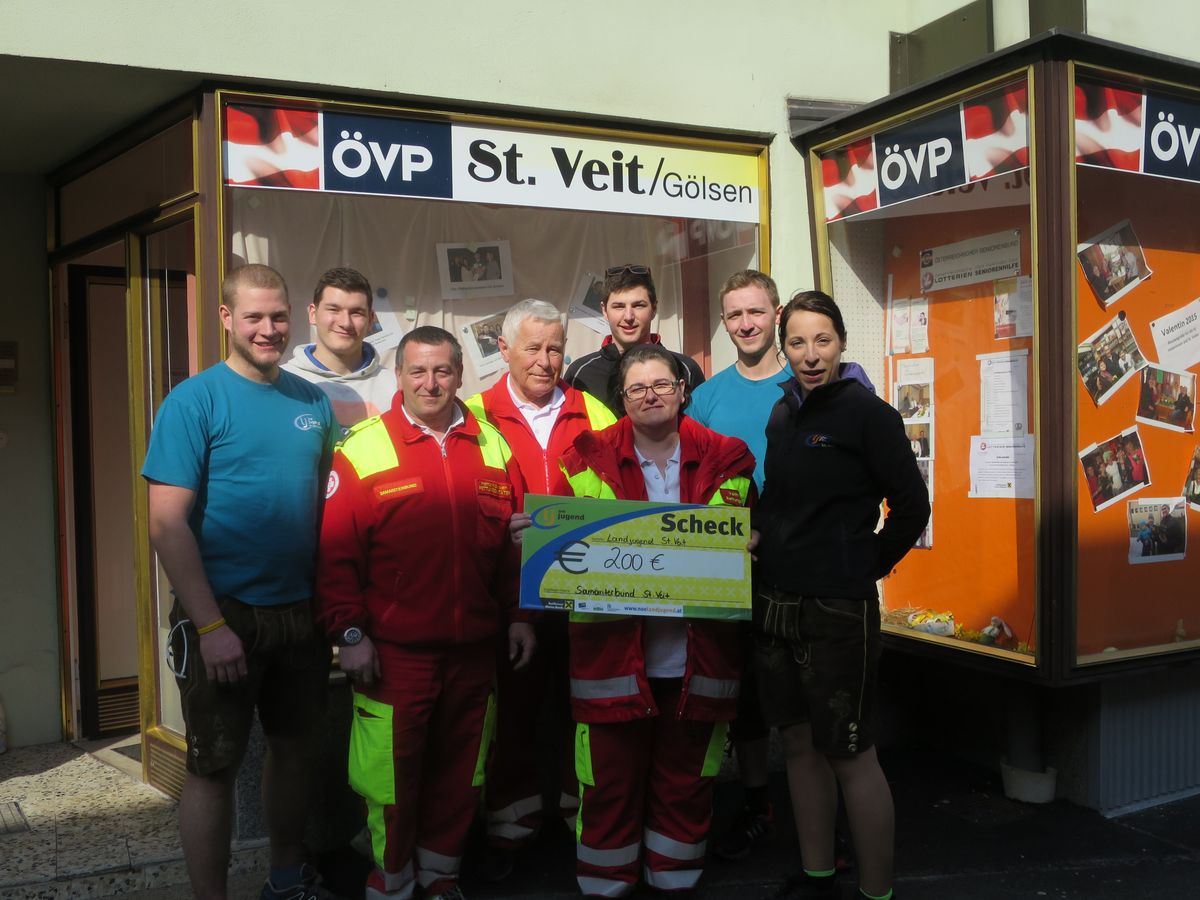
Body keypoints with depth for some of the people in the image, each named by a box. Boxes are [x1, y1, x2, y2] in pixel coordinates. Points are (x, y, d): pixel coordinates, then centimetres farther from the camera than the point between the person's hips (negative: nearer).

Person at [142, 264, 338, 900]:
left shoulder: (313, 402, 6)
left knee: (292, 748, 17)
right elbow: (167, 521, -14)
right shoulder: (195, 400, -9)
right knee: (213, 766, 4)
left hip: (301, 612, 5)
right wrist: (211, 625, -18)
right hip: (224, 614, -5)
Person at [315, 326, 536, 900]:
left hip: (474, 650, 4)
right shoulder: (363, 451, -6)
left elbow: (515, 543, 12)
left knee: (460, 772, 16)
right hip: (393, 652, -4)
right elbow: (334, 553, -8)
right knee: (392, 774, 5)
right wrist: (349, 633, -11)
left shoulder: (492, 446, 7)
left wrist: (518, 615, 9)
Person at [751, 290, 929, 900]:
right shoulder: (781, 414, 9)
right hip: (775, 600, 7)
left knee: (850, 754, 0)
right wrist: (774, 557, 9)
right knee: (798, 741, 15)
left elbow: (912, 506, -9)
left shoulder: (866, 412, -9)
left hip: (838, 609, -7)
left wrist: (865, 568, -2)